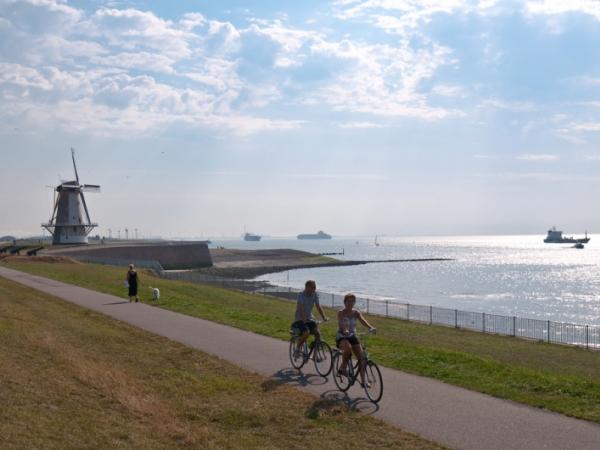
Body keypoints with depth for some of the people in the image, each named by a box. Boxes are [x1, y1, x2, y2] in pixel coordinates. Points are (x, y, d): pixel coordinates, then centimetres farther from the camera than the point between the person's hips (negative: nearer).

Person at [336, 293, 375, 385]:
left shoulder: (356, 312, 0)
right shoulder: (341, 313, -12)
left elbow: (363, 320, -18)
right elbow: (340, 324, -29)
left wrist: (370, 327, -38)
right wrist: (345, 331, -52)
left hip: (352, 336, 5)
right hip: (341, 337, -5)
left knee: (361, 356, -9)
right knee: (348, 348, -37)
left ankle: (363, 380, -1)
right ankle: (343, 368, -16)